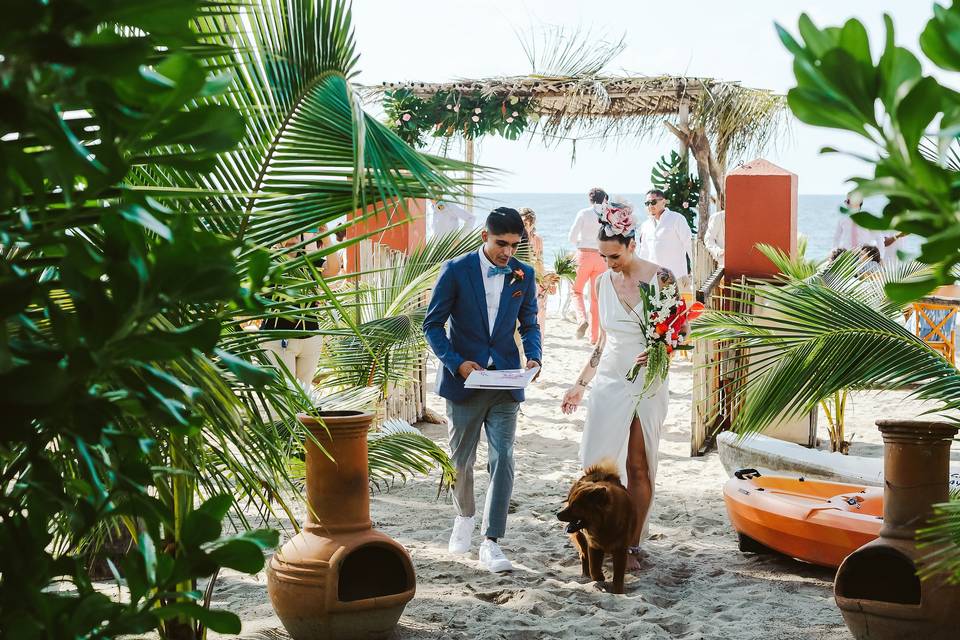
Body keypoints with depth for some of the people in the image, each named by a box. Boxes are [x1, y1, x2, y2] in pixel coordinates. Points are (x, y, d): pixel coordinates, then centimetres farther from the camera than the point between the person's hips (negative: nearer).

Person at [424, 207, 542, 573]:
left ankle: (491, 542, -5)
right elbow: (432, 324, -4)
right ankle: (464, 516, 39)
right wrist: (457, 362, -16)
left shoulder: (524, 275, 1)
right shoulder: (456, 271, -8)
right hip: (464, 379, -1)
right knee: (461, 459, 12)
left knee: (502, 460, -8)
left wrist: (533, 356, -6)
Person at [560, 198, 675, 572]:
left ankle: (632, 545, 10)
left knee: (638, 467, 1)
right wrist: (580, 384, 14)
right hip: (609, 382, 3)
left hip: (647, 384, -3)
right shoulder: (604, 282, 6)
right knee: (597, 463, -4)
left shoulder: (659, 278, -7)